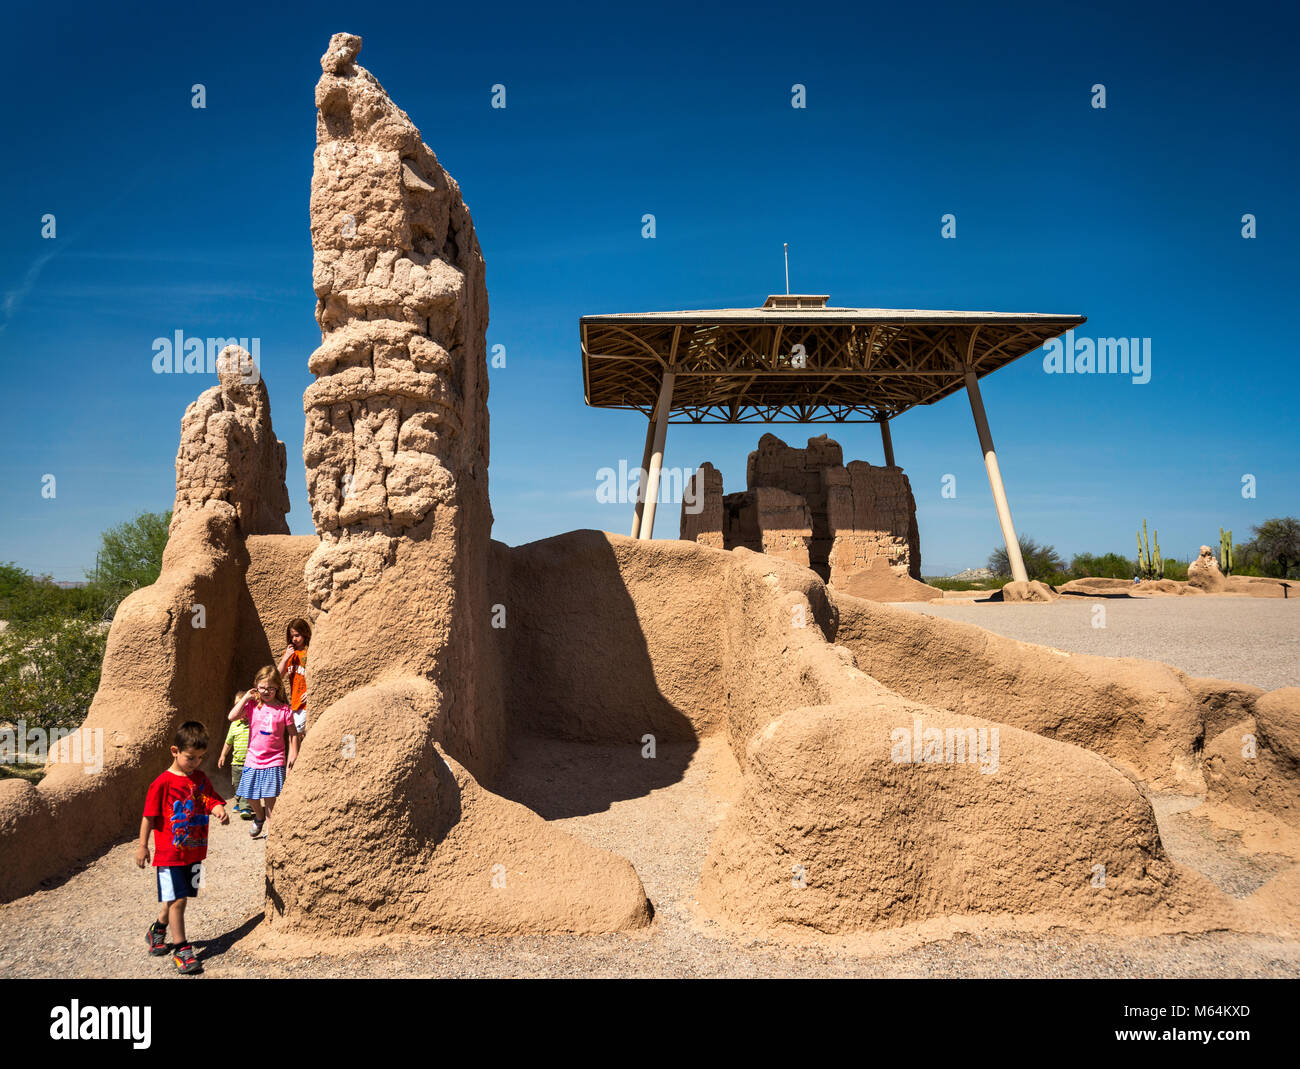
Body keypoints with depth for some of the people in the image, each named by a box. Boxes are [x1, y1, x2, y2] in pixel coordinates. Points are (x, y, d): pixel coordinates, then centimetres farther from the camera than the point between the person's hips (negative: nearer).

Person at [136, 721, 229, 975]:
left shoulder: (201, 780, 4)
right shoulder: (163, 782, -11)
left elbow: (213, 801, -4)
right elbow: (149, 816, -7)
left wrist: (220, 811, -26)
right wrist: (142, 846, -6)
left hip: (194, 852, 5)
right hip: (169, 853, -5)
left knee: (177, 899, 16)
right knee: (177, 900, -4)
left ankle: (158, 928, 42)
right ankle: (181, 950, 6)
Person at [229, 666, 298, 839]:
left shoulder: (283, 709, -5)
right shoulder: (252, 705, -1)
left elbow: (292, 734, 2)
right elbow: (232, 717, -15)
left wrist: (293, 754, -2)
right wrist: (245, 698, -13)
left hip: (274, 761, -2)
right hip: (253, 759, 3)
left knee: (270, 796, -3)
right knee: (251, 795, 11)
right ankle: (259, 817, 41)